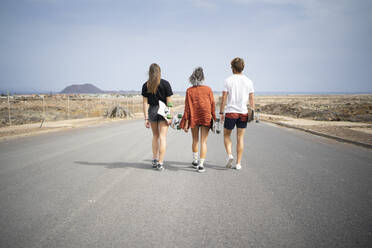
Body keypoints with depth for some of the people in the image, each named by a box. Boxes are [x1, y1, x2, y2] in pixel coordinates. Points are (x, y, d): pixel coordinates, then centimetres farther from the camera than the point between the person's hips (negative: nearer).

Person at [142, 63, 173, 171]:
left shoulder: (146, 85, 2)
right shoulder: (165, 84, -4)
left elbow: (145, 103, 0)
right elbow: (169, 101, -7)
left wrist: (146, 118, 2)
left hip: (152, 111, 3)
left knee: (155, 136, 18)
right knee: (162, 137, 0)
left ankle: (154, 160, 24)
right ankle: (160, 163, -3)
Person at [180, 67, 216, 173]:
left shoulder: (189, 91, -4)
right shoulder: (208, 89, -2)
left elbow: (187, 107, -5)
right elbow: (212, 105, -1)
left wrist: (186, 122, -2)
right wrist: (214, 119, 6)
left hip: (193, 117, 1)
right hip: (206, 118, -1)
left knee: (195, 140, 19)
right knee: (203, 142, 3)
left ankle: (195, 161, 32)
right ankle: (201, 165, -2)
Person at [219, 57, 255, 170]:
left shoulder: (228, 80, -4)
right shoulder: (248, 81, 4)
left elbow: (224, 98, -5)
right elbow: (252, 99, 4)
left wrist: (221, 112, 1)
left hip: (230, 112, -2)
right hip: (243, 112, 2)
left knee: (226, 135, 14)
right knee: (240, 138, 7)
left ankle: (229, 155, -7)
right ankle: (238, 163, 9)